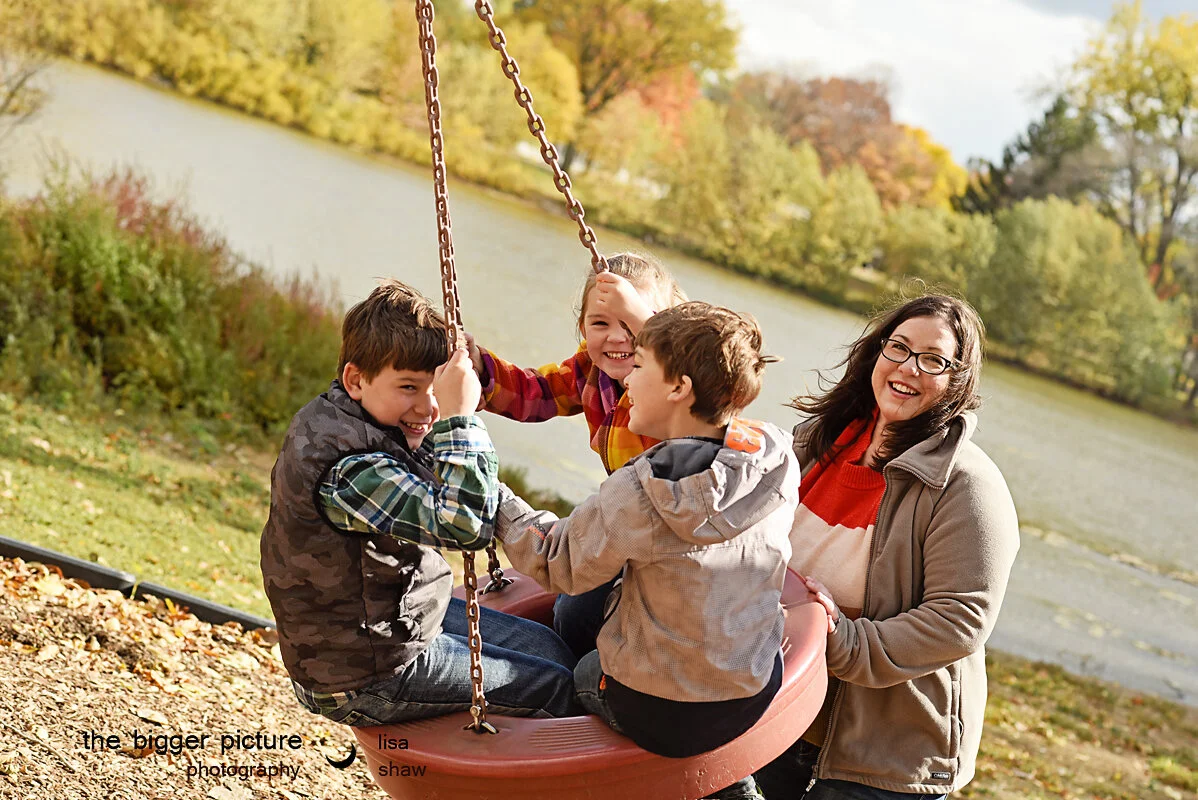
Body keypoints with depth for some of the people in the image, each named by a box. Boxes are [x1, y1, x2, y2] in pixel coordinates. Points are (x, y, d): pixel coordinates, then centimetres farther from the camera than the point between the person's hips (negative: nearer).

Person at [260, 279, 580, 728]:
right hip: (368, 682, -10)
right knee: (557, 689, -2)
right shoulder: (350, 471, -33)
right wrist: (459, 419, -37)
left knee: (550, 648, 19)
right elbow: (466, 524, -40)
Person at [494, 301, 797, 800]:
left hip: (663, 717, -5)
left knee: (580, 673, 26)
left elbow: (557, 563, -11)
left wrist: (493, 499, 0)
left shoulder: (638, 493, -25)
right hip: (757, 694, 5)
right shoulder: (777, 462, -11)